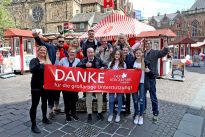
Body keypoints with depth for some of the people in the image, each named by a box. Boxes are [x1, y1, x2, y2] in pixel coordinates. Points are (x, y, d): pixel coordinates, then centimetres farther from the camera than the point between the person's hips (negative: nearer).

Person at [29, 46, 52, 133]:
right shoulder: (34, 60, -7)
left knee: (44, 102, 18)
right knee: (34, 104, -1)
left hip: (46, 85, 6)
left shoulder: (48, 61, 8)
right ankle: (33, 125, 8)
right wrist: (39, 63, -39)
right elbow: (32, 70, -26)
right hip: (36, 86, -5)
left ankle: (44, 118, 37)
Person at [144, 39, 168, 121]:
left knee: (153, 97, 3)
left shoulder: (155, 52, -2)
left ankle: (155, 114, 18)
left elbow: (164, 52, -19)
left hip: (151, 77, -4)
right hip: (143, 77, 4)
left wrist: (165, 43, -33)